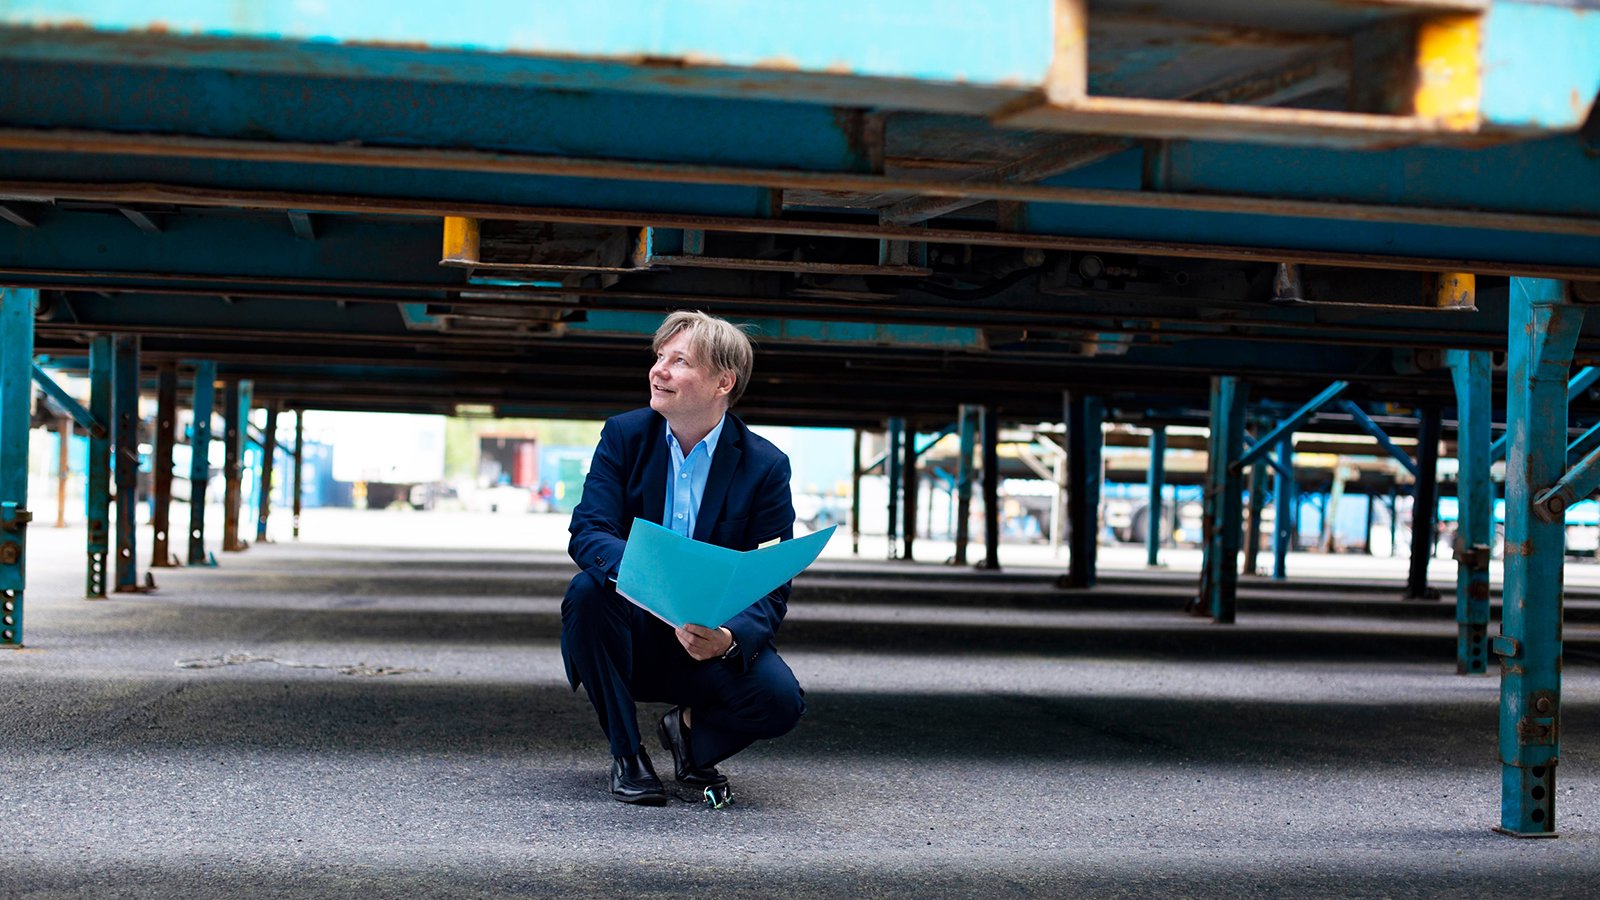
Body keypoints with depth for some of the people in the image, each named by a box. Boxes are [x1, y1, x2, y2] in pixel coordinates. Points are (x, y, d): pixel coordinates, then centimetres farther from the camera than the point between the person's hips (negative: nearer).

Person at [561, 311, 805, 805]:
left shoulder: (766, 466, -8)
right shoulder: (624, 435, -3)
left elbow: (771, 589, -11)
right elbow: (587, 533, -16)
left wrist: (728, 638, -34)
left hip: (712, 640, -1)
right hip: (632, 637, 1)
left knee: (780, 698, -28)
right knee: (588, 588, -31)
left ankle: (690, 728, 8)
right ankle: (626, 754, -13)